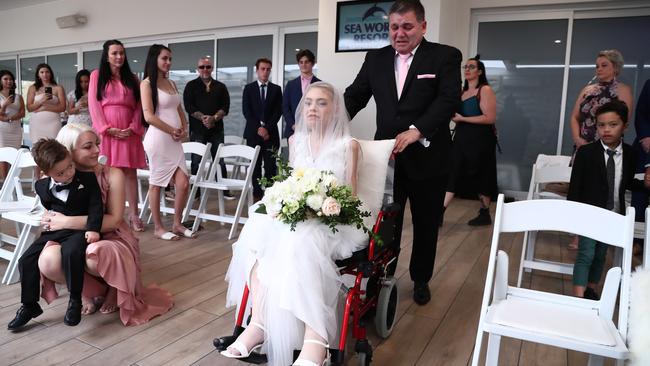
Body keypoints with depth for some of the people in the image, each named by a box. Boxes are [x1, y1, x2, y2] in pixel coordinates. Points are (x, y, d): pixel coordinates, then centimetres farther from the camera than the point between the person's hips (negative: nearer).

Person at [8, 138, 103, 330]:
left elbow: (96, 206, -11)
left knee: (71, 252, -35)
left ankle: (75, 300, -18)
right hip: (55, 231, 6)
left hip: (80, 230, -5)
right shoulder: (42, 187, 4)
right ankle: (29, 306, 15)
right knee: (26, 260, -3)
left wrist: (93, 228, -22)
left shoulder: (87, 179, -7)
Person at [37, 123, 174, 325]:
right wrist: (53, 222, -16)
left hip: (112, 240, -2)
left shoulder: (112, 175, -11)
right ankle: (90, 291, 0)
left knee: (95, 255, -38)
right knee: (48, 261, -31)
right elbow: (51, 220, 8)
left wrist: (67, 222, -24)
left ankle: (114, 289, -1)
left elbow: (114, 220, -19)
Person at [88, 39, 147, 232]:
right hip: (105, 130, -2)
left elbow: (138, 106, 8)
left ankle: (133, 214, 2)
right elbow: (93, 104, 1)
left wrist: (133, 128, -7)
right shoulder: (97, 75, 10)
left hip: (129, 131, 2)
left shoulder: (132, 78, 16)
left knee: (130, 171, 0)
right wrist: (107, 128, -11)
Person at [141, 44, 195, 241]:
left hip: (175, 141, 7)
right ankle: (158, 227, 12)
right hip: (158, 139, -7)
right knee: (156, 184, 3)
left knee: (184, 183, 1)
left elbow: (179, 110, 21)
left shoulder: (171, 83, 17)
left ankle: (177, 224, 15)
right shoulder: (147, 84, -4)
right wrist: (173, 131, -9)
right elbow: (149, 116, -13)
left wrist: (184, 129, 3)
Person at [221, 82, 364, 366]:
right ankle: (258, 321, -31)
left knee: (298, 241, -37)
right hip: (295, 215, 4)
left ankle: (315, 341, -39)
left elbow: (350, 196, 2)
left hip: (331, 221, -4)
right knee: (260, 229, -28)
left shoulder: (348, 145, 4)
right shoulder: (296, 141, 16)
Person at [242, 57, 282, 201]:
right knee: (255, 165, 3)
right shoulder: (248, 88, 8)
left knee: (270, 166, -4)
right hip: (253, 132, 0)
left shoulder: (276, 89, 9)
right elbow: (246, 111, 0)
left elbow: (278, 111, 2)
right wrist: (258, 127, -10)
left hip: (271, 133, 0)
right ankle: (257, 193, 9)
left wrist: (267, 128, -9)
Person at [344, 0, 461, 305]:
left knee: (426, 223, 14)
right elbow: (355, 95, 2)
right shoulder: (376, 59, 6)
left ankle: (421, 280, 36)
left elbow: (449, 100, -17)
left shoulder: (445, 56, -5)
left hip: (427, 157, -2)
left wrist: (416, 130, -31)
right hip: (387, 155, 2)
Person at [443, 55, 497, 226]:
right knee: (452, 173, -3)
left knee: (480, 176, 4)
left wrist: (462, 118, -20)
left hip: (479, 140, -7)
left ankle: (485, 214, 20)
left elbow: (490, 118, -18)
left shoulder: (485, 90, -9)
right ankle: (440, 213, -6)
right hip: (461, 138, 7)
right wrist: (453, 116, 2)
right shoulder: (463, 91, 15)